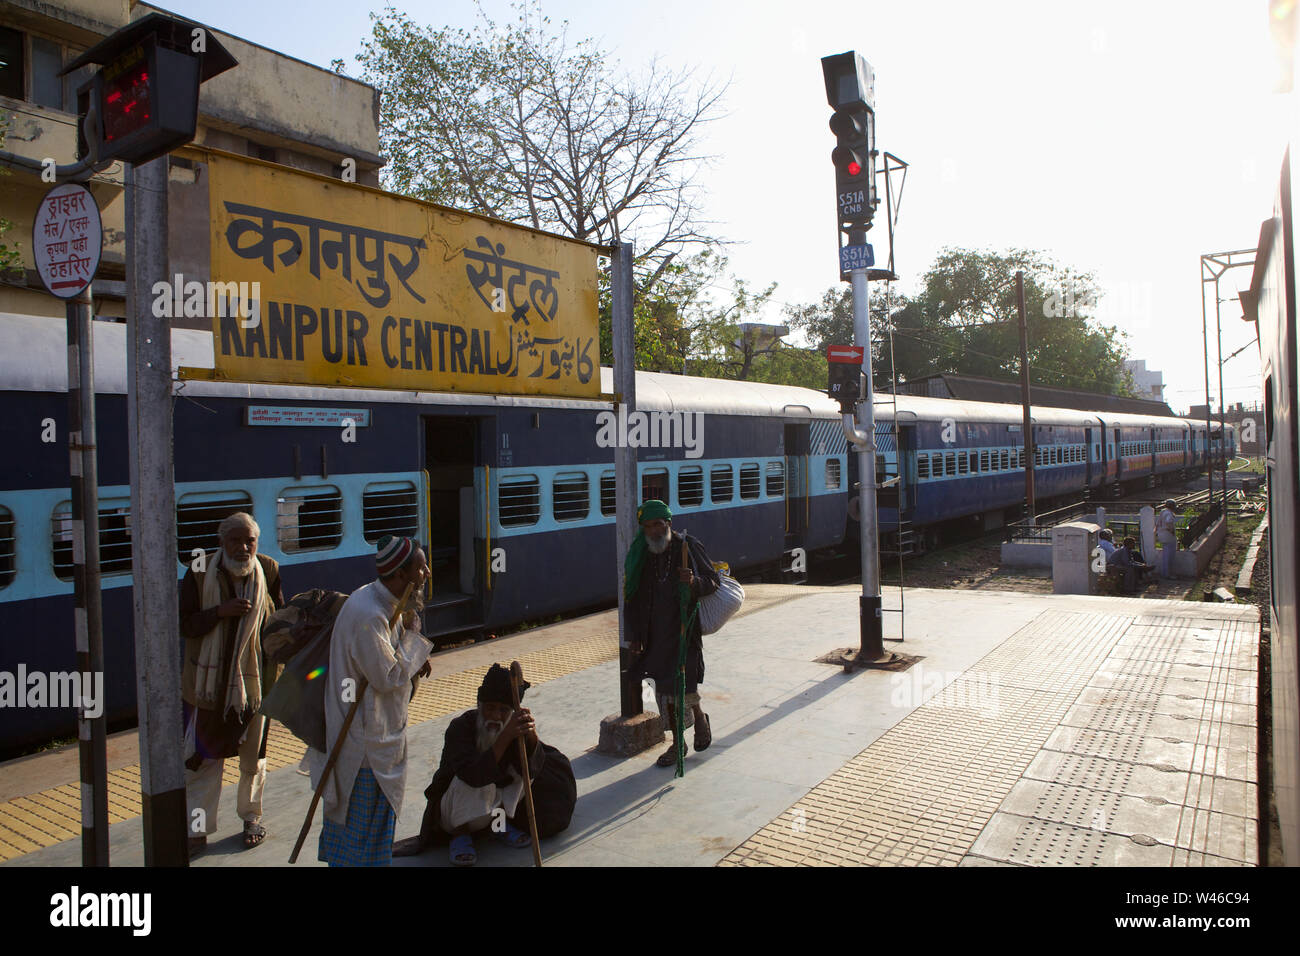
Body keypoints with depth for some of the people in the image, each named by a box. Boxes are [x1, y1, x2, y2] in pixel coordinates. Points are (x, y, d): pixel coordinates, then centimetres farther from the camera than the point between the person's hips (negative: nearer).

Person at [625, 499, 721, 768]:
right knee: (665, 690, 9)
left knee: (684, 688, -9)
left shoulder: (688, 547, -7)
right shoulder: (639, 555, 1)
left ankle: (700, 717, 25)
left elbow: (714, 582, -2)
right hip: (656, 633, 4)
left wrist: (694, 582, -25)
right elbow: (633, 598, 8)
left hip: (685, 630, -3)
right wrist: (635, 636, 5)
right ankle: (678, 742, 26)